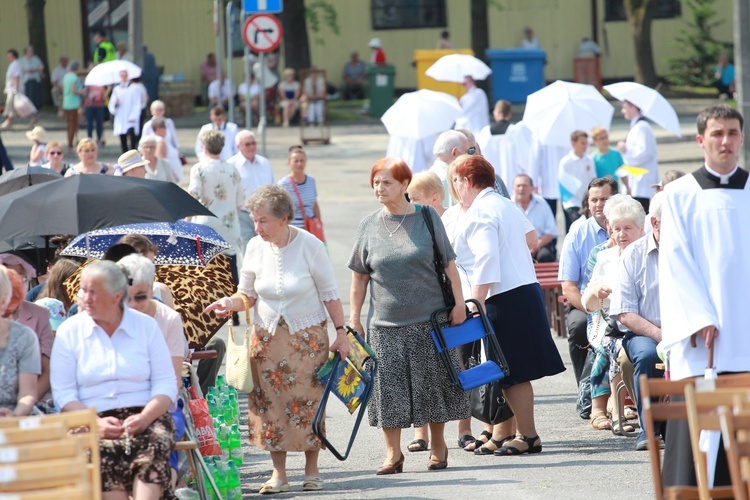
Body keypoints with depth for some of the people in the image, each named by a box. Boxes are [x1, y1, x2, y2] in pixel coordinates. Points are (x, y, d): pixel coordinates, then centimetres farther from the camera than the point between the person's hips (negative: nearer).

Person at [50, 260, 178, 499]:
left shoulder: (146, 326, 9)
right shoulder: (69, 331, 8)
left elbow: (166, 384, 6)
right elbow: (63, 394, 3)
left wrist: (145, 417, -13)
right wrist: (95, 423, -14)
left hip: (144, 417, 1)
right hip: (93, 419, -1)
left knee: (155, 443, -35)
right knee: (104, 451, -35)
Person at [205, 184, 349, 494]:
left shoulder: (309, 245, -11)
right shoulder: (255, 248, -2)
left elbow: (329, 293, -4)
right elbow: (248, 294, 6)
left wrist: (341, 332, -5)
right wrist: (231, 303, -15)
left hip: (307, 337, -3)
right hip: (267, 337, 3)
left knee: (308, 401, -1)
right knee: (270, 403, -1)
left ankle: (311, 471, 11)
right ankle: (279, 474, 7)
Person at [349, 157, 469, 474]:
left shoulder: (427, 218, 1)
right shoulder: (369, 226, 4)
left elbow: (448, 264, 3)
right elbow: (360, 276, 8)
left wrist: (458, 302, -3)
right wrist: (354, 318, 5)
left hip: (429, 318, -1)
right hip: (386, 322, 1)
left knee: (431, 382, 4)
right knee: (389, 386, -1)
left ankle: (438, 447, 19)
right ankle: (393, 453, 7)